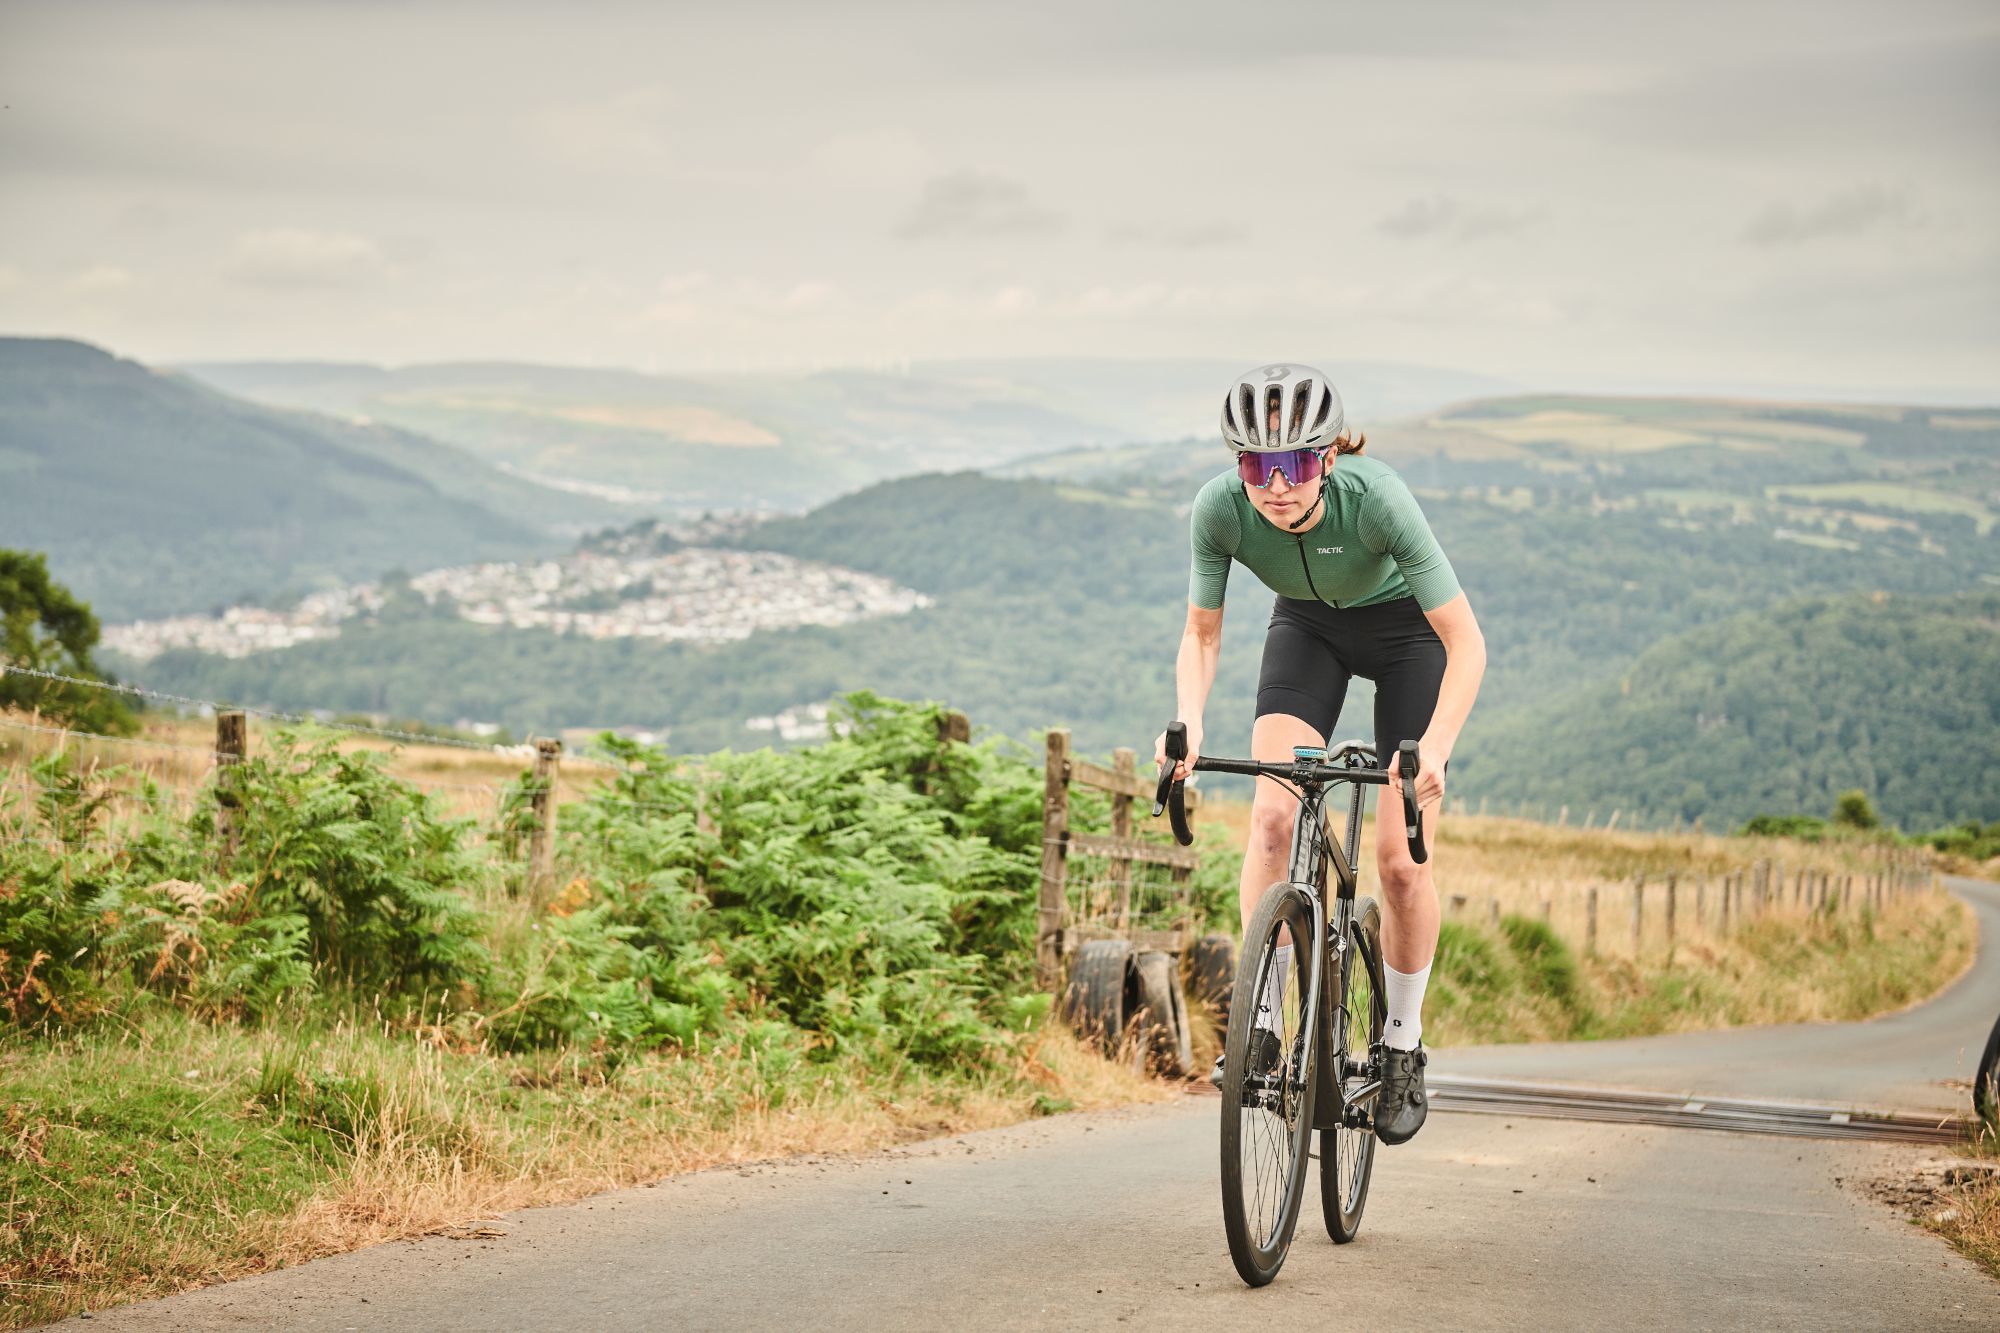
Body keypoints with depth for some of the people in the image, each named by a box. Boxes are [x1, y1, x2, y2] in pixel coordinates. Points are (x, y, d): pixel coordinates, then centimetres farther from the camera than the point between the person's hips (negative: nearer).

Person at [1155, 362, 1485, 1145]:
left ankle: (1403, 1048, 12)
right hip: (1308, 626, 3)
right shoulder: (1220, 509, -30)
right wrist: (1188, 723, -34)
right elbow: (1201, 633, -15)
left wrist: (1434, 749, -48)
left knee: (1400, 857, -8)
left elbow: (1466, 641, -34)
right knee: (1273, 814, -20)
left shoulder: (1375, 499, -38)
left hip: (1405, 630, -2)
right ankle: (1261, 1023, -11)